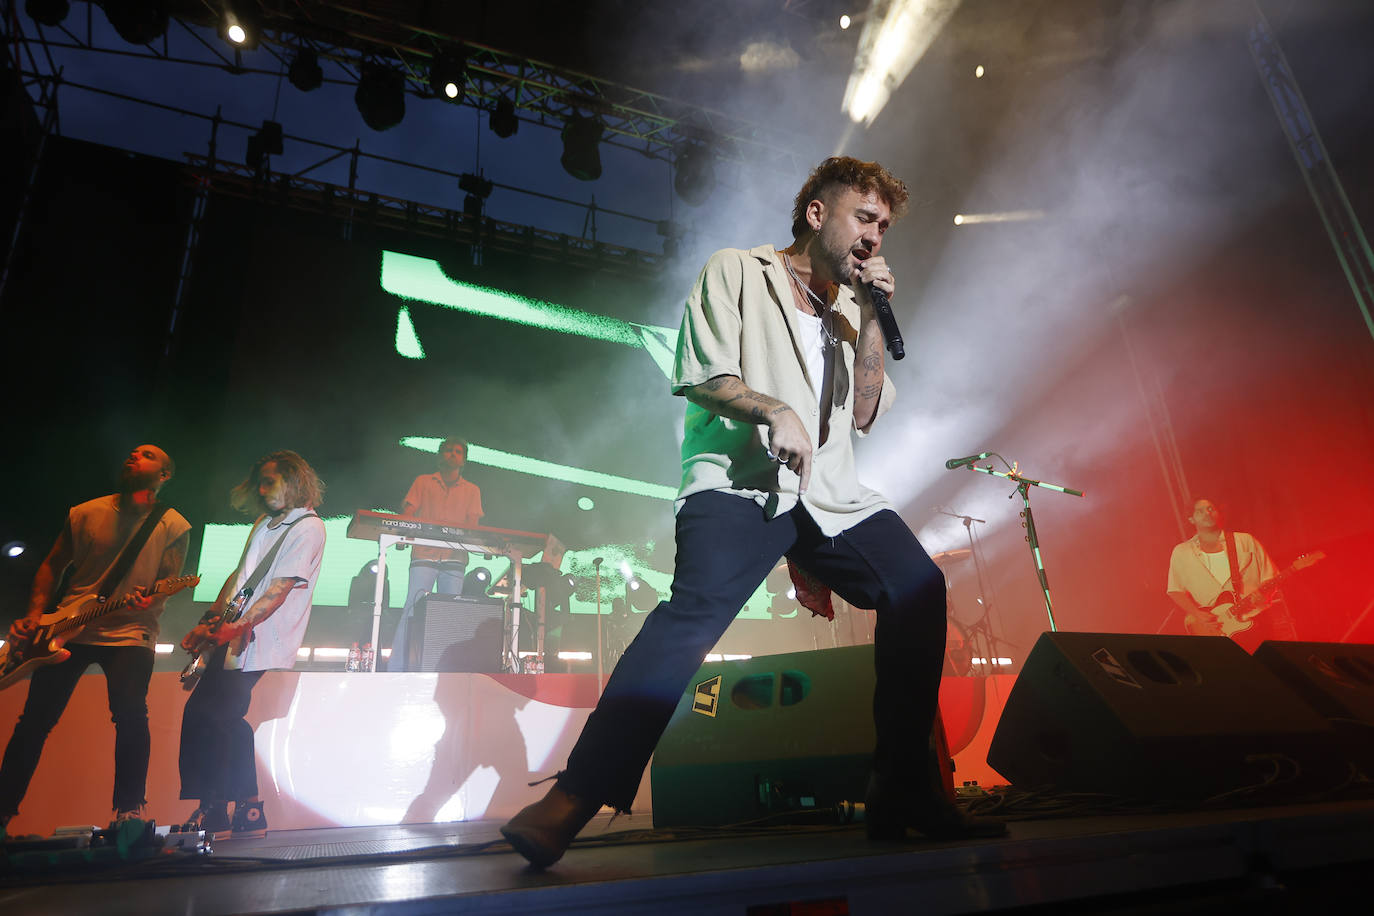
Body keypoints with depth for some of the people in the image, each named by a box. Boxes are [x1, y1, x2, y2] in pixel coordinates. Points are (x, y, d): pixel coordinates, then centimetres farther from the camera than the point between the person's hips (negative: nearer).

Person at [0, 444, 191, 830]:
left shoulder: (173, 527, -3)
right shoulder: (83, 514, 6)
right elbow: (51, 566, 14)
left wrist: (150, 600, -27)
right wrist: (35, 615, 3)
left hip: (130, 632, -3)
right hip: (67, 629, 4)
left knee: (131, 712, -18)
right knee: (35, 717, 4)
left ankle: (128, 810, -4)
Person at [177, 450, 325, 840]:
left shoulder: (308, 528, -11)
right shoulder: (265, 523, 18)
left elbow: (280, 588, -18)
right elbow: (238, 576, 20)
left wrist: (235, 628, -23)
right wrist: (209, 622, 11)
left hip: (256, 649, -8)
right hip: (231, 641, 9)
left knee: (204, 716, -10)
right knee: (228, 721, 10)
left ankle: (212, 815, 2)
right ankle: (248, 812, 20)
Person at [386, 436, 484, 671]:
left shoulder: (472, 490, 19)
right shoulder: (423, 482, 17)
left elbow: (472, 524, 8)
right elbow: (407, 514, 8)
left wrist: (446, 529, -13)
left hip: (455, 558, 1)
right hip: (425, 555, -1)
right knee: (412, 610, -10)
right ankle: (396, 669, -7)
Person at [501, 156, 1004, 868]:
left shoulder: (850, 307, 26)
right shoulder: (737, 272, 10)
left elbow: (863, 416, 15)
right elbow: (698, 374, -2)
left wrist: (869, 321, 8)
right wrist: (776, 411, -17)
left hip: (829, 493, 6)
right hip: (739, 479, -6)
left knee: (918, 587, -12)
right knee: (699, 605, -30)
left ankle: (904, 791, 1)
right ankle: (574, 798, -26)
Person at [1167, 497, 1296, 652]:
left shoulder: (1245, 541, 12)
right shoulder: (1181, 553, 8)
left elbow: (1269, 577, 12)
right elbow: (1175, 591, 7)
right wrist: (1198, 615, -6)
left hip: (1259, 612, 2)